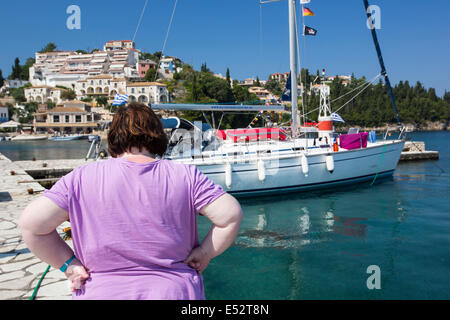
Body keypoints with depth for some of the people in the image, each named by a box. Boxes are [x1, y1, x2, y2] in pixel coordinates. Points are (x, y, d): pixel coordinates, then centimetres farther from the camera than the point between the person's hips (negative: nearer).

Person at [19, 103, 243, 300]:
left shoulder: (82, 178, -6)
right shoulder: (185, 176, -6)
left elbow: (31, 223, -9)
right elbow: (231, 215, -9)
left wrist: (68, 263, 0)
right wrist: (204, 253, 0)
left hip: (101, 293, 0)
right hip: (175, 291, 0)